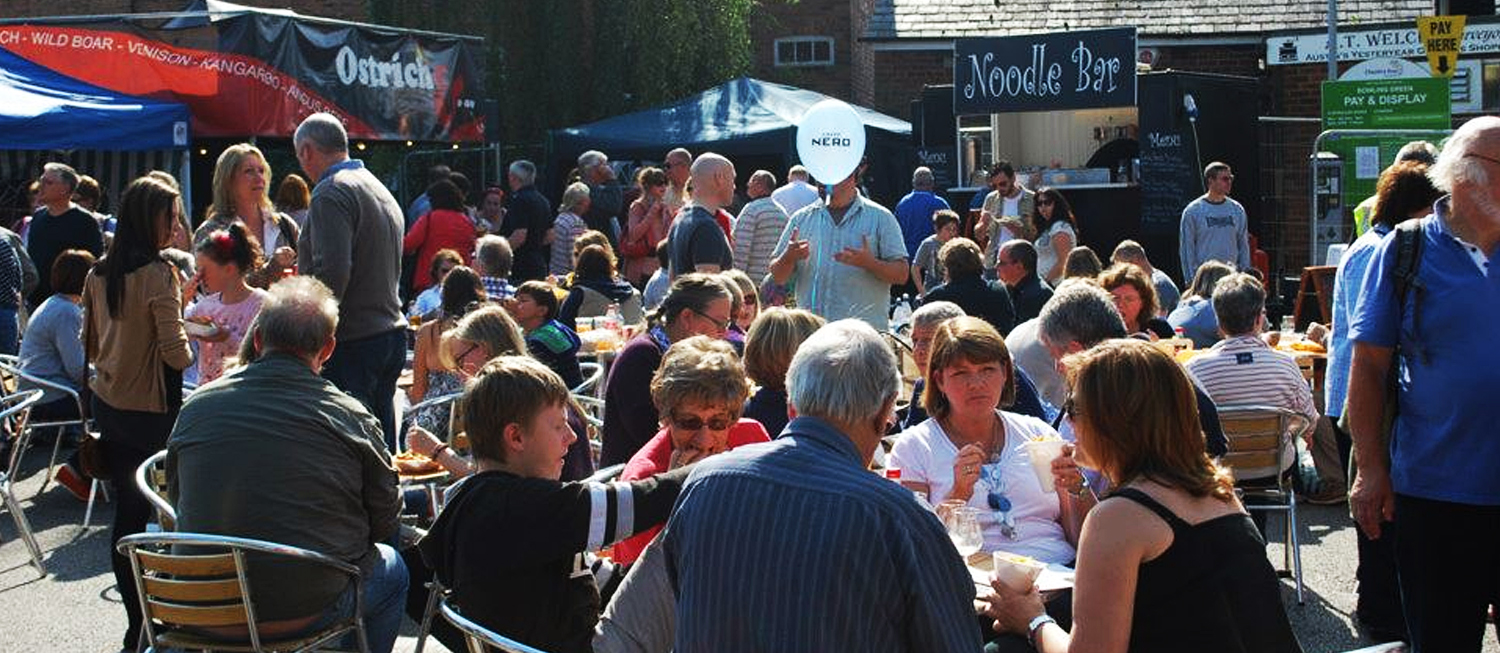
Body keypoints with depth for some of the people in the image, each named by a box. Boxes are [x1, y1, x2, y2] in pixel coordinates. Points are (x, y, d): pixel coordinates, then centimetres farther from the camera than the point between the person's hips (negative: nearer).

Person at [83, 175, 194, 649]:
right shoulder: (158, 274, -17)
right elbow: (175, 353, -18)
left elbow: (90, 344, 14)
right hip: (151, 410, -7)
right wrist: (188, 349, 2)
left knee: (126, 510, 11)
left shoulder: (98, 274, 5)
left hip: (108, 404, 7)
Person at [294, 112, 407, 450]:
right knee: (382, 446, 12)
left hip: (351, 344, -9)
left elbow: (332, 273, -22)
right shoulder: (381, 190, 18)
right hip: (393, 332, 9)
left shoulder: (331, 194, -11)